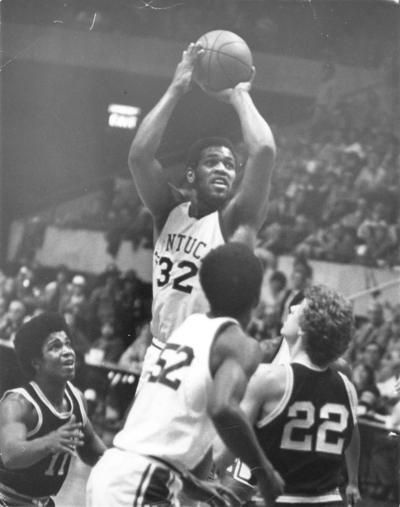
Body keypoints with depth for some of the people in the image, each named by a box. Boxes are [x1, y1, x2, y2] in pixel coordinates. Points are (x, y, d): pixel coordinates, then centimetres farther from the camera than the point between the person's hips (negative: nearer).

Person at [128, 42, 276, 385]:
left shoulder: (235, 221, -4)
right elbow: (140, 154, -10)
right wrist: (176, 90, -7)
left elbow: (263, 150, -20)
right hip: (161, 354, 4)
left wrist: (239, 96, -5)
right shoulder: (169, 214, 7)